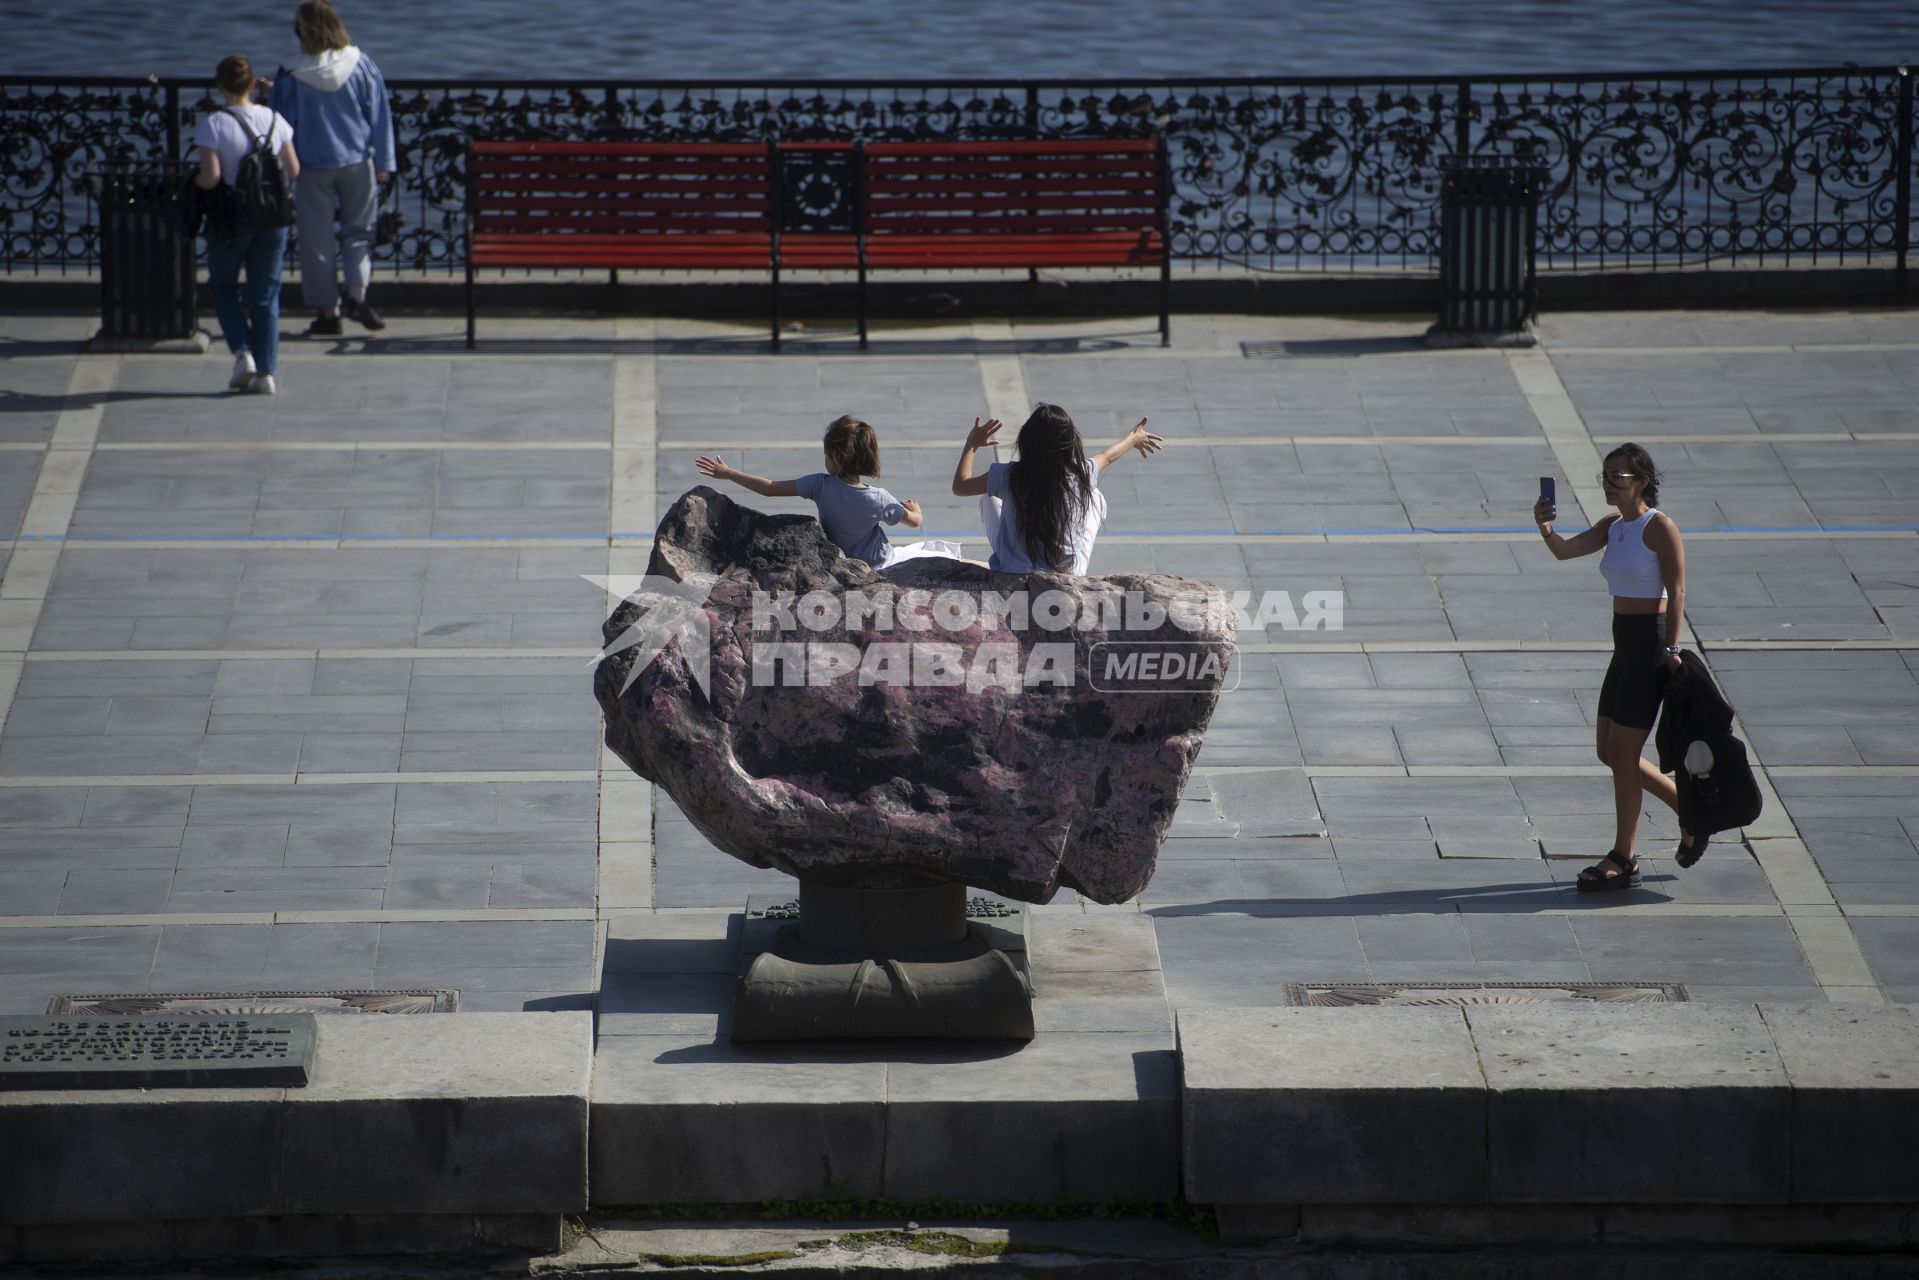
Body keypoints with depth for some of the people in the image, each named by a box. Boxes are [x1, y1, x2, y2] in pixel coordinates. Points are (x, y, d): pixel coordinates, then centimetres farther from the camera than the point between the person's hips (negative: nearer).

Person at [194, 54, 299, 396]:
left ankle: (243, 352, -1)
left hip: (230, 219, -3)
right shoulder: (274, 120, 0)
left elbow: (210, 178, -20)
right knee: (265, 295, 10)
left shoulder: (214, 125, -14)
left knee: (223, 287, 17)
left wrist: (194, 181, 1)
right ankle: (266, 371, 6)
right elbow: (293, 170, 4)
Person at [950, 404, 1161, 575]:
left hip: (1011, 573, -1)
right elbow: (1107, 457, 8)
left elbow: (960, 486, -5)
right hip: (1069, 575, 1)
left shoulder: (1008, 476, -19)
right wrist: (1133, 438, 30)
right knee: (1094, 498, 19)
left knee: (989, 495, 20)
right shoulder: (1080, 475, -15)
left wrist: (972, 444, 11)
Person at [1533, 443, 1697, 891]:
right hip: (1625, 647, 9)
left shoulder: (1660, 528, -12)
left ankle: (1624, 861, 2)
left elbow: (1676, 592, -15)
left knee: (1622, 752, -6)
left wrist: (1672, 649, -21)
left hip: (1651, 644, -9)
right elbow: (1565, 551, -1)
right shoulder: (1613, 527, 11)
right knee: (1610, 752, 12)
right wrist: (1545, 527, -21)